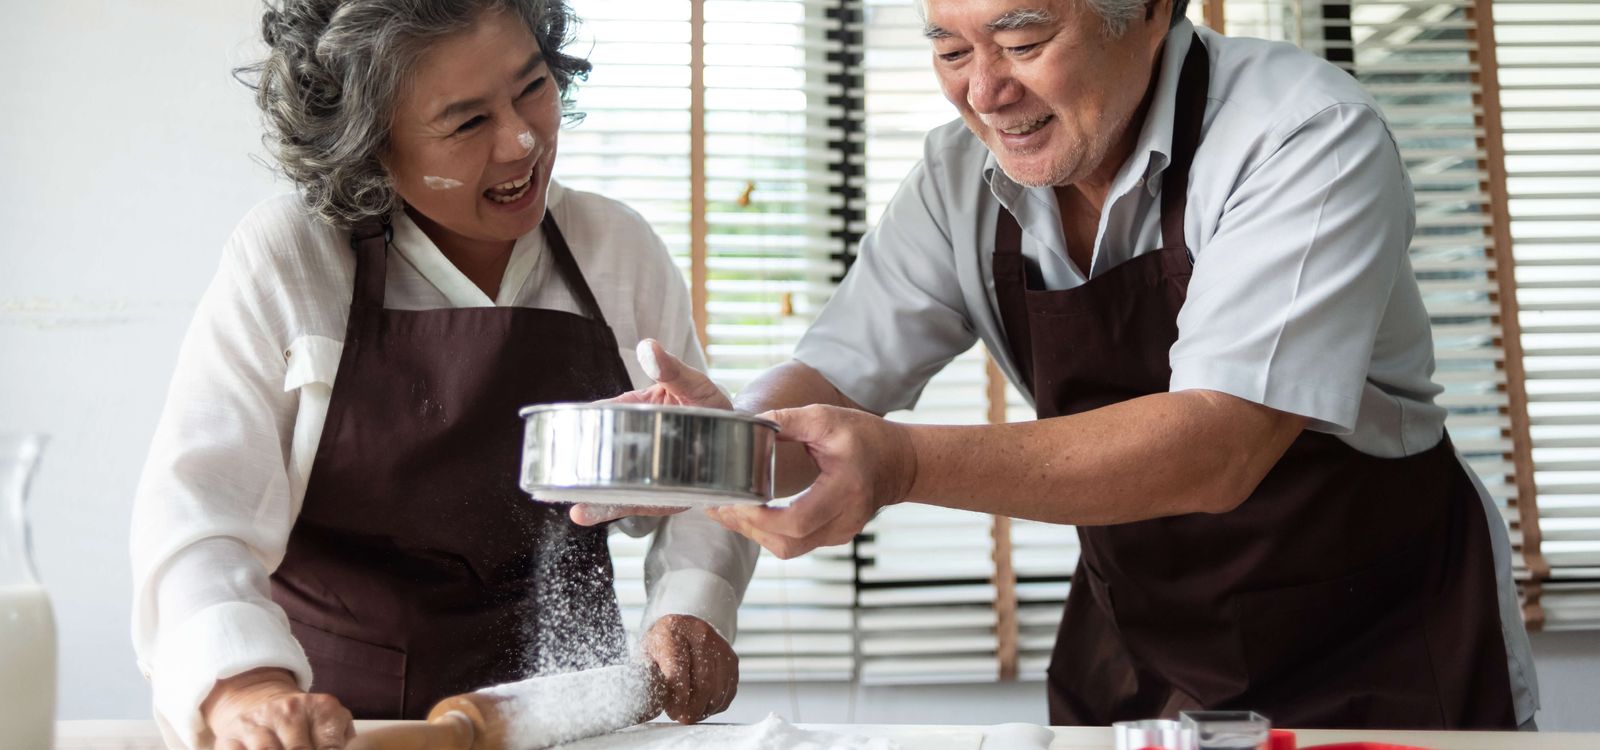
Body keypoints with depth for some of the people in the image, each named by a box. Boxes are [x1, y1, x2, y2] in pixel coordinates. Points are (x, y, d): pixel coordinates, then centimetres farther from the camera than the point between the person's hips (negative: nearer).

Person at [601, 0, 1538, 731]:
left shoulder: (1308, 137, -25)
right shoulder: (961, 179, -7)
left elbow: (1215, 450, -36)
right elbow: (839, 375, -10)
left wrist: (903, 464, -48)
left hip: (1383, 651, -4)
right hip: (1136, 653, 4)